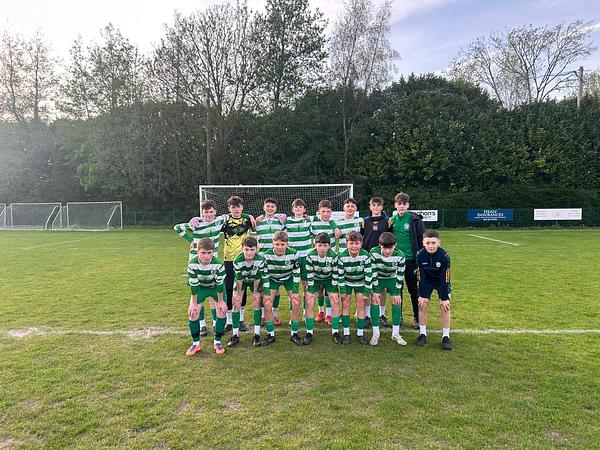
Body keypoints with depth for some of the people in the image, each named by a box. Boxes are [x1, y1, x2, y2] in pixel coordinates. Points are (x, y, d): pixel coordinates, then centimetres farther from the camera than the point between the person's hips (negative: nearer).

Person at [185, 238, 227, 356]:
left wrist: (220, 301, -15)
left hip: (216, 287, -1)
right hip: (200, 288, 1)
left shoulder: (219, 264, -35)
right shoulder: (192, 264, -32)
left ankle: (217, 342, 8)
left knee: (222, 311, -10)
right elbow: (193, 285, -21)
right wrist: (194, 303, -15)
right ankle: (196, 343, 10)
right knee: (193, 313, -8)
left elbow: (220, 284, -22)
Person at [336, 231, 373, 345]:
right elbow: (340, 275, -14)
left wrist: (367, 291, -15)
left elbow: (368, 274, -18)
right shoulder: (342, 257, -25)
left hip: (360, 282, 0)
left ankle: (360, 333, 10)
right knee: (346, 304, -3)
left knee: (361, 305, -2)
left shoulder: (366, 256, -26)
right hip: (347, 282, 0)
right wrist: (342, 291, -11)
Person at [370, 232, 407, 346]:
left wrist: (397, 293, -13)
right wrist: (375, 290, -17)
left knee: (397, 302, -4)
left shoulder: (400, 256, -28)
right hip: (378, 279, -1)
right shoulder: (374, 252, -30)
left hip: (392, 279, 1)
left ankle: (395, 333, 11)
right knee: (375, 301, -9)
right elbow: (373, 272, -20)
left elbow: (400, 275, -16)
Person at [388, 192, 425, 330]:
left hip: (410, 260, -4)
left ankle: (417, 318, 21)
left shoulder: (415, 220, -8)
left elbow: (422, 241, -7)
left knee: (414, 290, 7)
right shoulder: (392, 220, 6)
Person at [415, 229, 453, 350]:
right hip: (427, 281, 2)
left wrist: (444, 298, -20)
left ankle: (446, 336, 1)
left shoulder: (444, 256, -31)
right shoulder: (420, 255, -25)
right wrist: (422, 295, -14)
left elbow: (445, 279, -24)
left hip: (442, 282, -1)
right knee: (422, 304, -7)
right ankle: (423, 334, 7)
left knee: (444, 306, -11)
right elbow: (421, 277, -17)